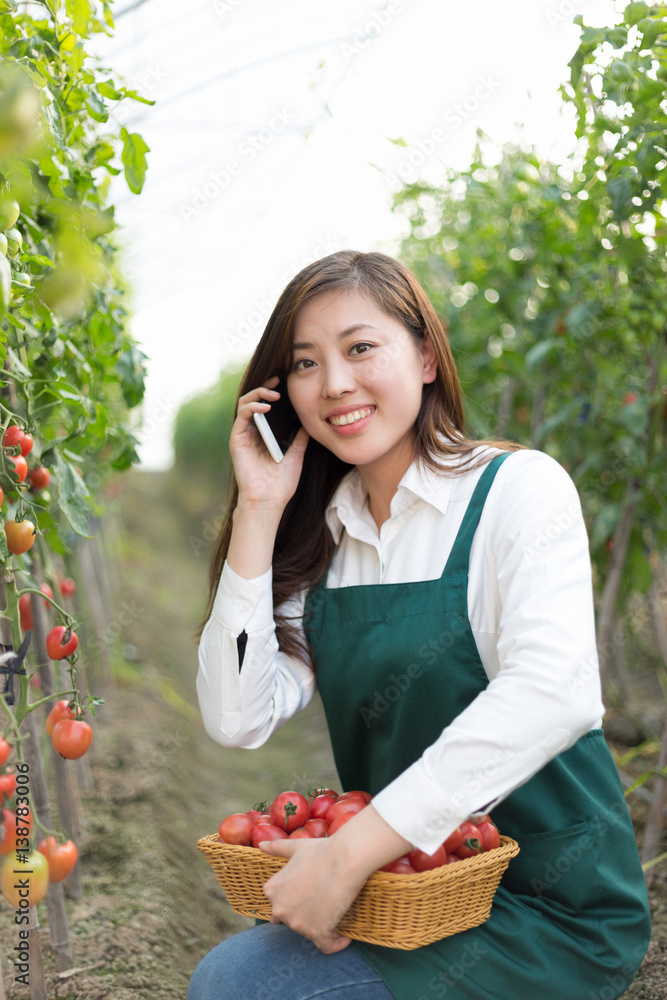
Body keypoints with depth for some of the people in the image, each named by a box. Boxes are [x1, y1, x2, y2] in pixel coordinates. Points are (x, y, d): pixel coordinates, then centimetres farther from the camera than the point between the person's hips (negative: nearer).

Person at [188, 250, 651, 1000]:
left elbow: (554, 694, -27)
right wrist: (257, 512, -8)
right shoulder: (321, 535, 6)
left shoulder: (519, 487, -11)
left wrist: (352, 850, -30)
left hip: (551, 911, -5)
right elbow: (239, 721, -5)